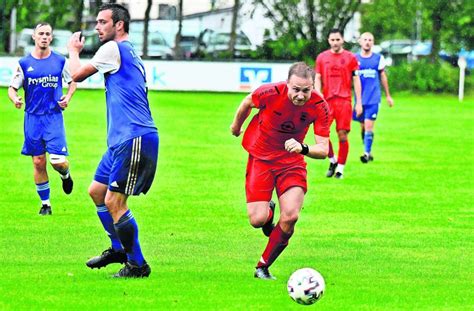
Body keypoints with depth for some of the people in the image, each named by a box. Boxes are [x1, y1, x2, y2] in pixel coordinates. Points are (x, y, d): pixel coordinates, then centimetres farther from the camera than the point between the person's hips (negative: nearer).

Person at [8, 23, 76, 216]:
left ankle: (65, 175, 24)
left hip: (54, 117, -1)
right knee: (38, 162, 3)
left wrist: (68, 97, -5)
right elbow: (12, 88, 6)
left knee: (57, 160, -13)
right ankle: (45, 203, 16)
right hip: (32, 118, 1)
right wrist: (15, 98, -17)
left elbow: (72, 82, 14)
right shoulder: (24, 63, 1)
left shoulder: (60, 61, 0)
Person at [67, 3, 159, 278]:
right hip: (123, 140, 11)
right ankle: (119, 249, 29)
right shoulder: (130, 55, 21)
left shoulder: (114, 49, -9)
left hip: (135, 139, -11)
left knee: (114, 202, -11)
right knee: (97, 191, 18)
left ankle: (137, 264, -5)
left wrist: (74, 50, 14)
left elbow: (77, 74, -3)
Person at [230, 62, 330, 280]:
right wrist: (236, 125, 18)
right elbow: (247, 103, 0)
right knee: (257, 220, -12)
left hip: (292, 161, 1)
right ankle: (268, 210, 29)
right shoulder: (271, 93, -24)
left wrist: (303, 148, -42)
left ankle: (263, 267, 4)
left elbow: (323, 150, -20)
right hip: (260, 157, -1)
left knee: (290, 216, -17)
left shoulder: (320, 107, -20)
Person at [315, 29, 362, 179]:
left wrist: (359, 102, 2)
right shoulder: (322, 57, 9)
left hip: (344, 100, -1)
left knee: (343, 135, -4)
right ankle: (332, 161, 15)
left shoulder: (350, 57, 5)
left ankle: (340, 168, 6)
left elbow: (356, 80, 7)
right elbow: (318, 79, 11)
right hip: (327, 101, 2)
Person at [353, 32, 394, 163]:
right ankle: (369, 152, 21)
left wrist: (388, 96, 17)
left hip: (373, 98, -2)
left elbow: (383, 77, 13)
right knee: (363, 127, 8)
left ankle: (367, 153, -12)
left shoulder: (378, 58, 4)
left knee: (369, 126, -12)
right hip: (360, 98, 2)